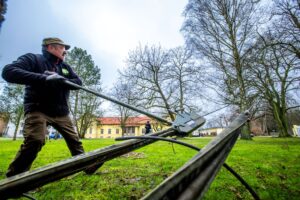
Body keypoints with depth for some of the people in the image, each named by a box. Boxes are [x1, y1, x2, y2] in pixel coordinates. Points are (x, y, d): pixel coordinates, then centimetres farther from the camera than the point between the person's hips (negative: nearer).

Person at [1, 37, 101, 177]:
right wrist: (44, 78, -30)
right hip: (38, 110, -5)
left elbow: (78, 82, 4)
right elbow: (8, 72, -18)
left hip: (61, 113, 6)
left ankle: (86, 166, 14)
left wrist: (61, 80, -16)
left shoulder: (65, 67, 15)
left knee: (74, 140, 5)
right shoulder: (33, 59, -2)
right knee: (34, 140, -22)